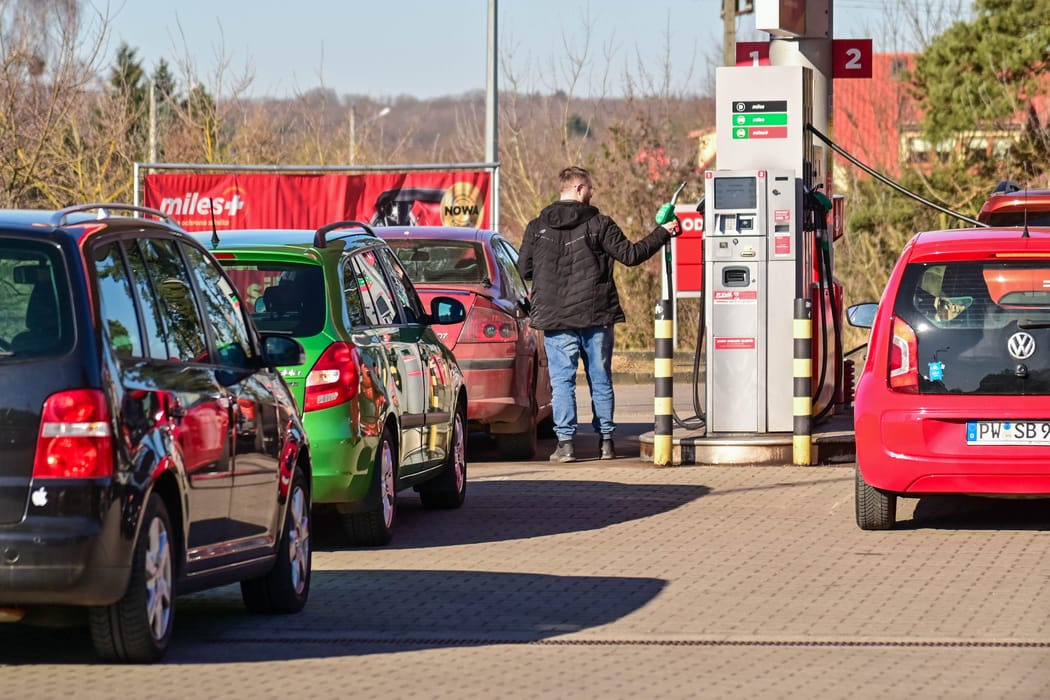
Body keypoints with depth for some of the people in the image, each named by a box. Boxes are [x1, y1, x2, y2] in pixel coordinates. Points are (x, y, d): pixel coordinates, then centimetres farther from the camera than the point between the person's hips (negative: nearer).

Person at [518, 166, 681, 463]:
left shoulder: (537, 227, 1)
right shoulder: (598, 224, -4)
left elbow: (523, 270, 5)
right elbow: (630, 254, -4)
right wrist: (662, 233, 7)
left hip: (556, 317, 0)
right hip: (596, 316, 0)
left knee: (562, 380, 1)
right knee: (600, 380, 10)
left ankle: (565, 442, -7)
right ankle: (605, 441, 12)